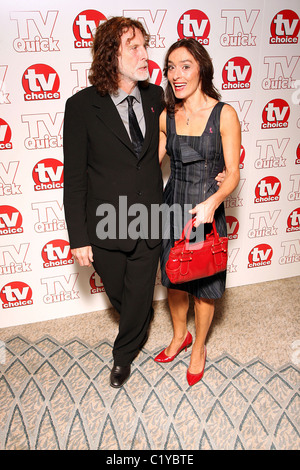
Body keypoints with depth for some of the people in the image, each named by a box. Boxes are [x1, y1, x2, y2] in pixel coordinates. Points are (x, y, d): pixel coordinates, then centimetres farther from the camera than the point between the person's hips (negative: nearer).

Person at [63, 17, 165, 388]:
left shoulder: (155, 97, -2)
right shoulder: (81, 106, -12)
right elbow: (74, 177, -10)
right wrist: (78, 237, -10)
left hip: (149, 223, 2)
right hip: (106, 229, -2)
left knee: (140, 295, 14)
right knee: (118, 295, 20)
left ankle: (123, 355, 42)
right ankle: (142, 320, 56)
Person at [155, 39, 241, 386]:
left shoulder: (224, 115, -11)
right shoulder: (166, 116, 1)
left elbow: (232, 173, -12)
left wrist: (212, 202, -30)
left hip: (206, 211, -3)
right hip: (172, 208, 4)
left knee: (204, 287, 11)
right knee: (173, 281, 16)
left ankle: (199, 347, 37)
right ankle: (180, 336, 44)